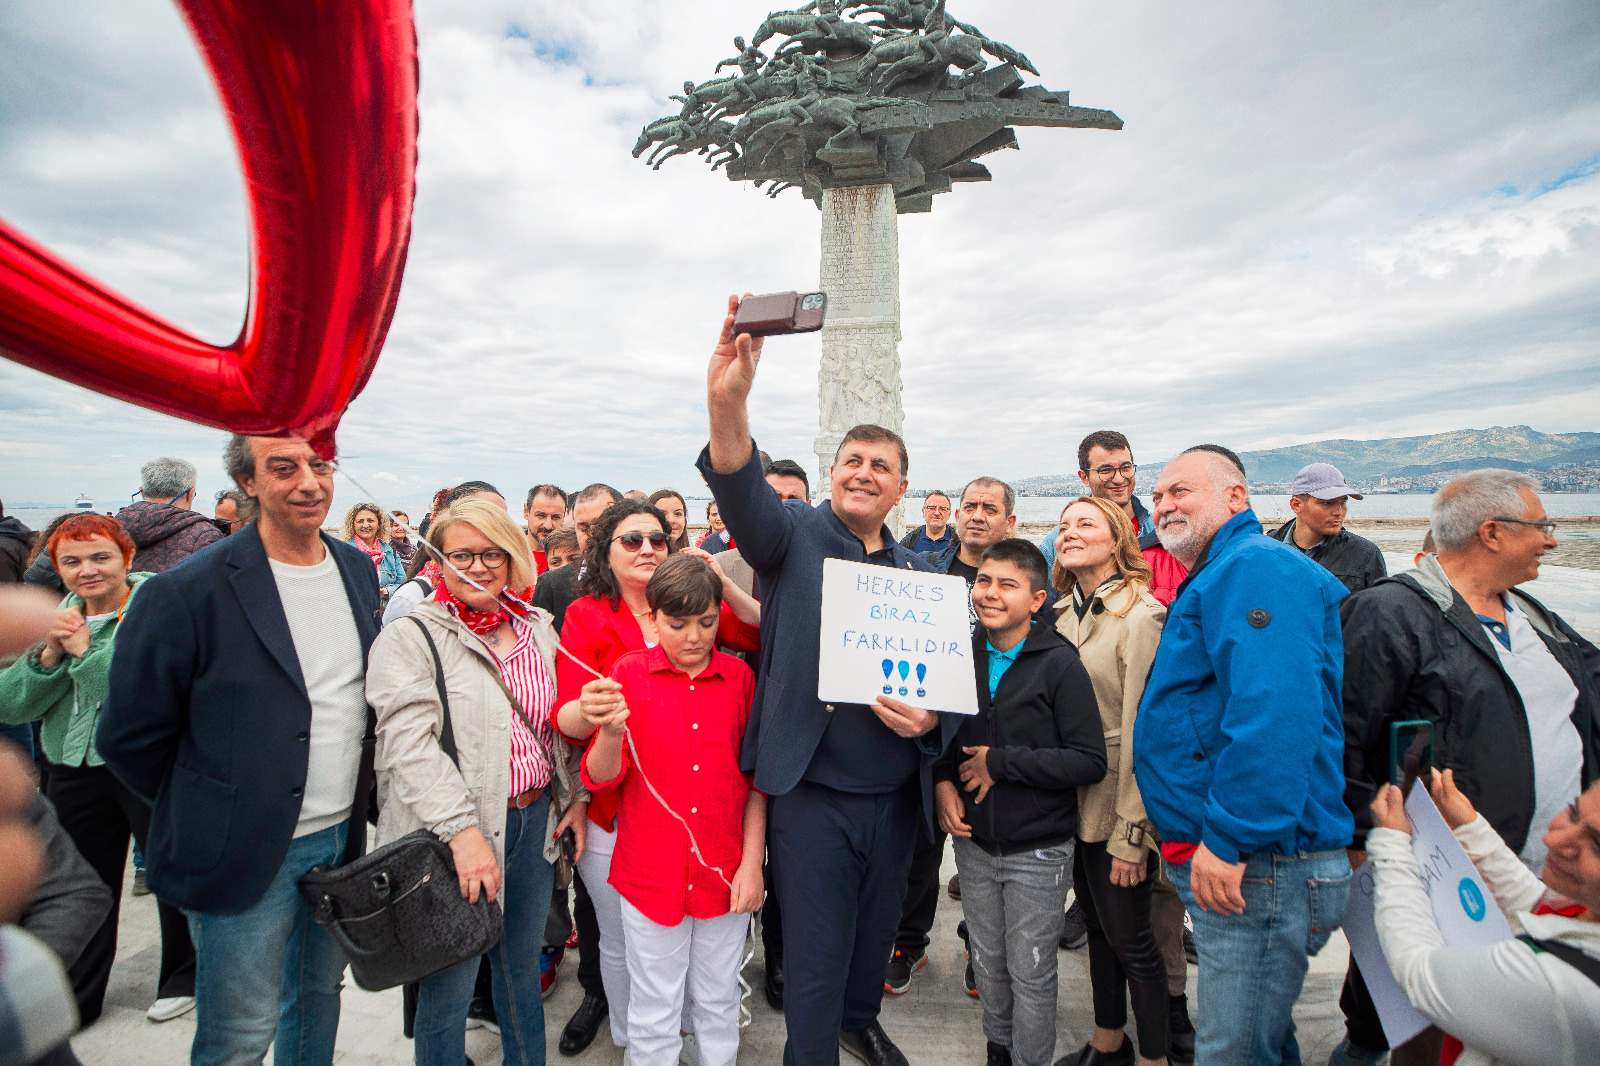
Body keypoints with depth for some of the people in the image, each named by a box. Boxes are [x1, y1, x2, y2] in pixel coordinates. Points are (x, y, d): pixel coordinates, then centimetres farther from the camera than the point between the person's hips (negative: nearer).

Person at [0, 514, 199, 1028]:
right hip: (74, 771, 5)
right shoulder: (50, 617, 6)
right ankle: (74, 999, 37)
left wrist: (86, 649, -22)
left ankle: (184, 977, 33)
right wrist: (49, 654, -15)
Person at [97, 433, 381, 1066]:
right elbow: (130, 738, -10)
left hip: (344, 839, 5)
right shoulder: (187, 592, -18)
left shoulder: (359, 570, 0)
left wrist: (354, 796, 11)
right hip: (248, 853, -5)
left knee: (320, 995, 23)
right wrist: (206, 813, -2)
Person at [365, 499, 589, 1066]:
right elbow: (410, 744, -18)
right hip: (455, 833, -5)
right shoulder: (410, 638, -9)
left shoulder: (540, 629, 8)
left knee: (522, 969, 20)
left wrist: (577, 795, 9)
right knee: (449, 986, 10)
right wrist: (462, 828, -24)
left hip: (536, 822, 5)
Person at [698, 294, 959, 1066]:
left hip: (897, 796, 5)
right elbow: (744, 494, -28)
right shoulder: (795, 533, -6)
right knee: (816, 952, 8)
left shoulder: (918, 572, 6)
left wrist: (931, 718, -14)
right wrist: (728, 403, -47)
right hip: (811, 794, -5)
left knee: (877, 930, 26)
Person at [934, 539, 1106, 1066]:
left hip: (1038, 850, -4)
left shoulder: (1059, 663, -13)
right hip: (974, 844, 4)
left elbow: (1090, 761, -17)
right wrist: (943, 782, -6)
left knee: (1031, 976, 9)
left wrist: (1001, 763, -19)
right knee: (987, 964, 19)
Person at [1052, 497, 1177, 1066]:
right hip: (1071, 800, 7)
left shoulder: (1143, 616, -16)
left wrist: (1131, 831, -18)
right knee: (1096, 927, 20)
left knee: (1130, 939, 7)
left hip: (1115, 802, -6)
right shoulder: (1061, 613, 6)